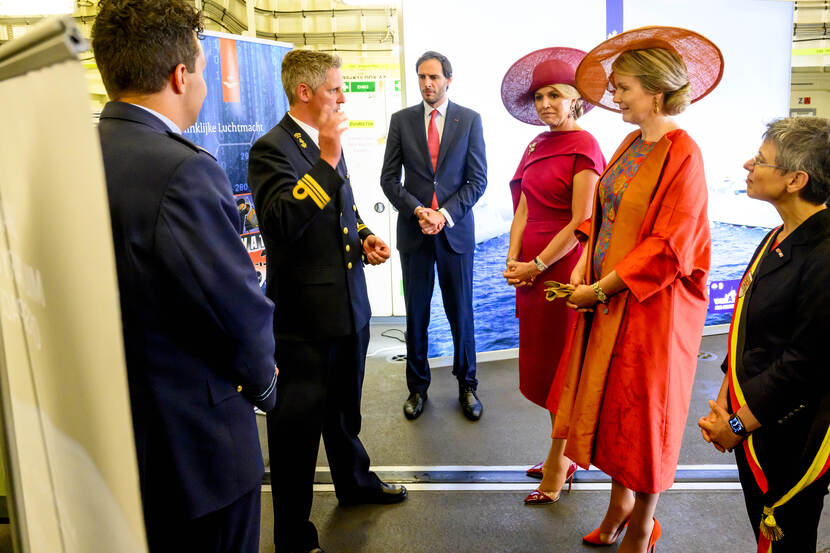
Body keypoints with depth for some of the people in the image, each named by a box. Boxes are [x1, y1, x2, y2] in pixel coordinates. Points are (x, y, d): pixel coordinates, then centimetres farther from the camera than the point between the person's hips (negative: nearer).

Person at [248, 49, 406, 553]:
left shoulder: (326, 143, 13)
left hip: (350, 302, 8)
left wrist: (364, 236, 5)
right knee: (298, 420, 5)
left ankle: (355, 481, 48)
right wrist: (327, 160, -31)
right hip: (305, 312, -8)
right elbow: (282, 222, -30)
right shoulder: (272, 149, -15)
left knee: (345, 406, 25)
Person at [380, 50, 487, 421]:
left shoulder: (470, 120, 3)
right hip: (413, 231, 1)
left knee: (461, 314, 7)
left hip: (456, 230, -1)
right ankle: (417, 387, 23)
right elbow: (389, 179, 3)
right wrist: (418, 210, -12)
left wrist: (446, 214, -13)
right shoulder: (401, 120, 6)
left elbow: (477, 179, -1)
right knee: (416, 315, 7)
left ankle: (467, 385, 24)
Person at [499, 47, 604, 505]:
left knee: (560, 364, 3)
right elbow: (523, 209, 10)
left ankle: (557, 467, 19)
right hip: (530, 269, 8)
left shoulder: (584, 148, -11)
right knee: (542, 362, 14)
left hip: (562, 268, -8)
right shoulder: (537, 146, 13)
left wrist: (536, 265, -14)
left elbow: (580, 223, -16)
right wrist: (513, 261, -2)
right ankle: (563, 456, 30)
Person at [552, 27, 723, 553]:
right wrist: (584, 274, -2)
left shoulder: (682, 153, -16)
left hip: (652, 307, -7)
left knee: (644, 411, 7)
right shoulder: (631, 145, 8)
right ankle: (621, 500, 37)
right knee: (610, 401, 15)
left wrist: (604, 289, -16)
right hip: (608, 300, 7)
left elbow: (669, 247, -19)